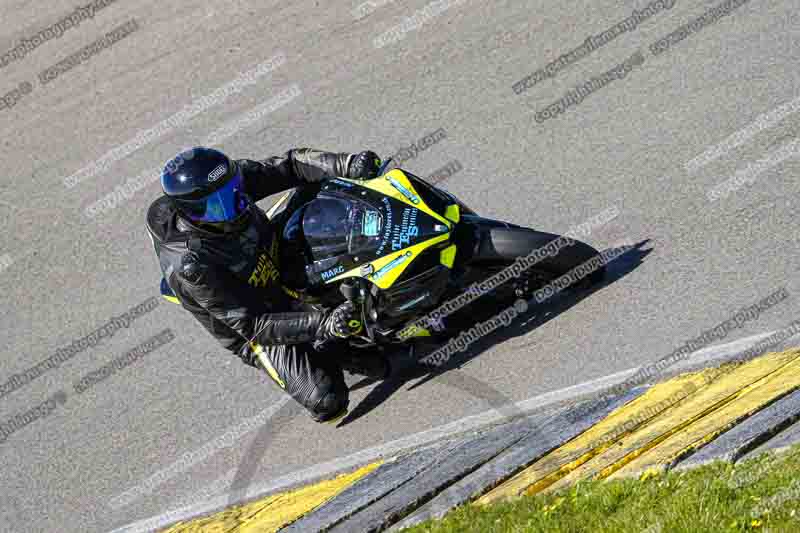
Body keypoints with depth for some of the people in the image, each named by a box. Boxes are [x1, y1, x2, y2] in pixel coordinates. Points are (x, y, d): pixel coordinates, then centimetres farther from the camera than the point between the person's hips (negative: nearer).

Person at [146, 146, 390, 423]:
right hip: (258, 331, -6)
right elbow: (252, 325, -32)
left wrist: (347, 164, -31)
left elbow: (291, 164, -12)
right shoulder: (192, 267, -34)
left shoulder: (235, 178, -19)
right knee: (328, 402, -20)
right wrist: (321, 324, -43)